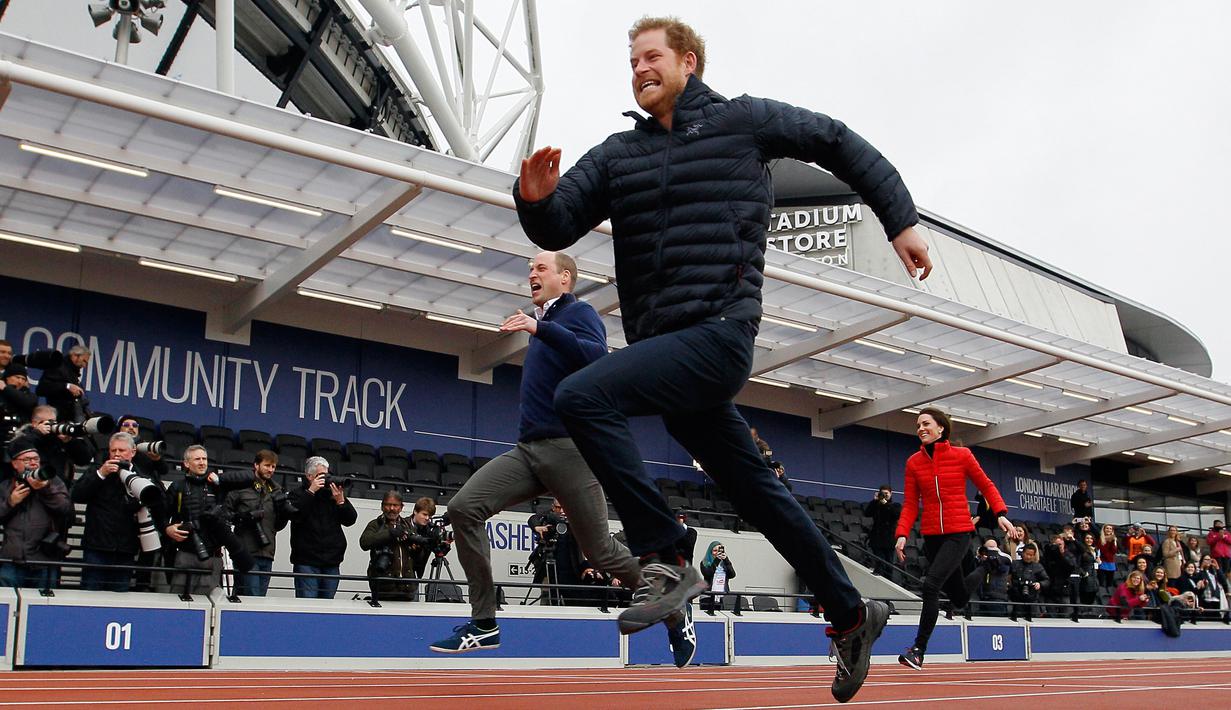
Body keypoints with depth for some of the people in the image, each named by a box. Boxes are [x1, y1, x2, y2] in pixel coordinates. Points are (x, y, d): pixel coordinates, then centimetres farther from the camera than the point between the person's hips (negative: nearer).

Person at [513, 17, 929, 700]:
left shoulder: (744, 120, 4)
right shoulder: (618, 154, 17)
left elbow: (839, 142, 13)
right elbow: (558, 229, 11)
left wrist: (901, 220, 11)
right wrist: (536, 199, -12)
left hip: (717, 334, -7)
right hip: (662, 348, 7)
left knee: (581, 396, -24)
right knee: (757, 492, 14)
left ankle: (666, 561, -16)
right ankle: (852, 614, 30)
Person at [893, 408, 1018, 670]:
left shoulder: (962, 455, -2)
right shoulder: (914, 462, 4)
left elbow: (986, 486, 6)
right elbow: (910, 504, 4)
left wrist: (1001, 514, -8)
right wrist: (902, 534, -9)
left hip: (958, 533, -4)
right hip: (931, 536, 4)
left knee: (931, 584, -23)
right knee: (960, 599, 13)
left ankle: (919, 649, -18)